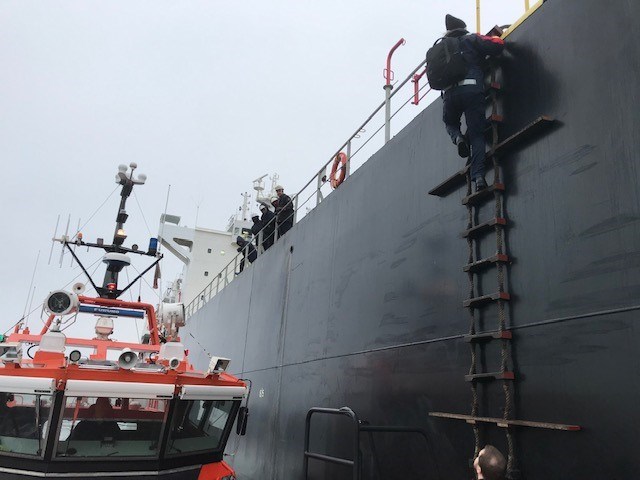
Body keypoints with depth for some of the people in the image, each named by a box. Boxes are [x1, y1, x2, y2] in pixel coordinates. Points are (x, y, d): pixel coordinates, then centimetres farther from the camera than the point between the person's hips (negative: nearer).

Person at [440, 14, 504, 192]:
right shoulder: (471, 40, 12)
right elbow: (497, 45, 2)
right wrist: (496, 38, 25)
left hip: (449, 93, 3)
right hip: (472, 89, -2)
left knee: (450, 123, 30)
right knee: (477, 135, -1)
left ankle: (458, 138, -4)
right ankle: (478, 176, -15)